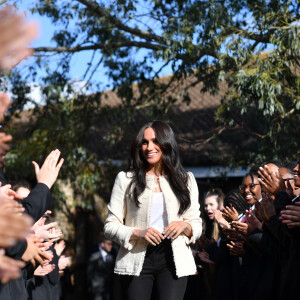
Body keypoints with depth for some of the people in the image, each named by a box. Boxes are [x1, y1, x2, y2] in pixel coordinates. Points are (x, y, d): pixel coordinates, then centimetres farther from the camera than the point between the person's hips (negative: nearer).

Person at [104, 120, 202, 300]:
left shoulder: (186, 180, 13)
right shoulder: (126, 179, 8)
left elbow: (197, 225, 14)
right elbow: (110, 226, 4)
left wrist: (185, 226, -9)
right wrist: (138, 233, -13)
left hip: (173, 259, 1)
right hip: (137, 260, 0)